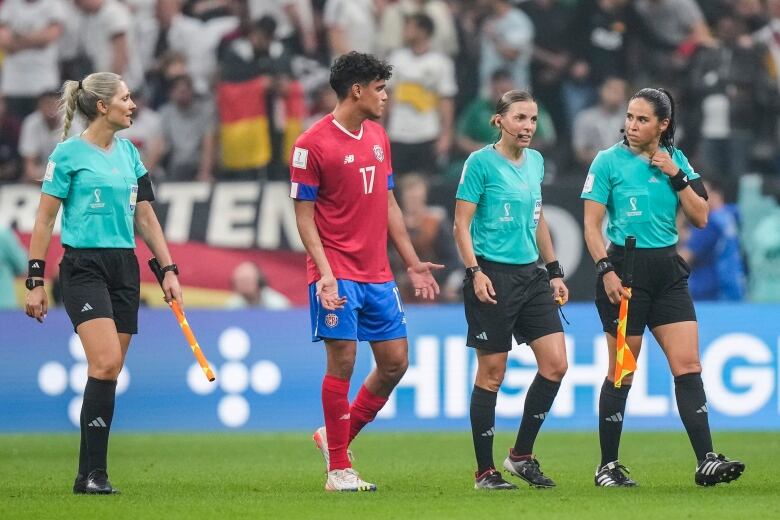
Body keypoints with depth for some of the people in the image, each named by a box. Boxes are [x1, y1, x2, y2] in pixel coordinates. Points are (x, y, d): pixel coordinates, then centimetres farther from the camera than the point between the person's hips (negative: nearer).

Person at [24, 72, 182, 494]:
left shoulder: (128, 152, 13)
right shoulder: (68, 154, -4)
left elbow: (146, 217, 18)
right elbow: (44, 221, -3)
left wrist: (168, 270, 11)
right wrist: (35, 281, -6)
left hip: (124, 268, 6)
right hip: (84, 267, -6)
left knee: (109, 372, 3)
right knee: (106, 362, -20)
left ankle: (89, 474, 8)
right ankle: (93, 473, -17)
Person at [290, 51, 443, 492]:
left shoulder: (378, 137, 13)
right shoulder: (312, 145, -8)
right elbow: (305, 216, -8)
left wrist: (413, 262, 17)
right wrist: (325, 273, -18)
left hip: (378, 274, 7)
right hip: (338, 275, -7)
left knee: (395, 361, 5)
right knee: (343, 362, -7)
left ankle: (337, 436, 23)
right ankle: (339, 469, 2)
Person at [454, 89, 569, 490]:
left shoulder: (535, 162, 12)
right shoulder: (481, 162, -8)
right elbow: (461, 224, -8)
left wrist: (554, 271, 20)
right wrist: (475, 271, -18)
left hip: (530, 275, 7)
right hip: (493, 276, -7)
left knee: (555, 364, -2)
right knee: (491, 374, -3)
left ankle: (521, 455, 12)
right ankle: (485, 471, 5)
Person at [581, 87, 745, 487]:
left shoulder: (676, 160, 8)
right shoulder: (608, 161, -3)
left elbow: (700, 218, 4)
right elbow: (592, 225, -5)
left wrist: (677, 176, -6)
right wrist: (606, 270, -17)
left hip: (668, 270, 4)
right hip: (626, 268, -4)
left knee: (689, 366, -5)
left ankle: (706, 462, -8)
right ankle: (608, 466, 12)